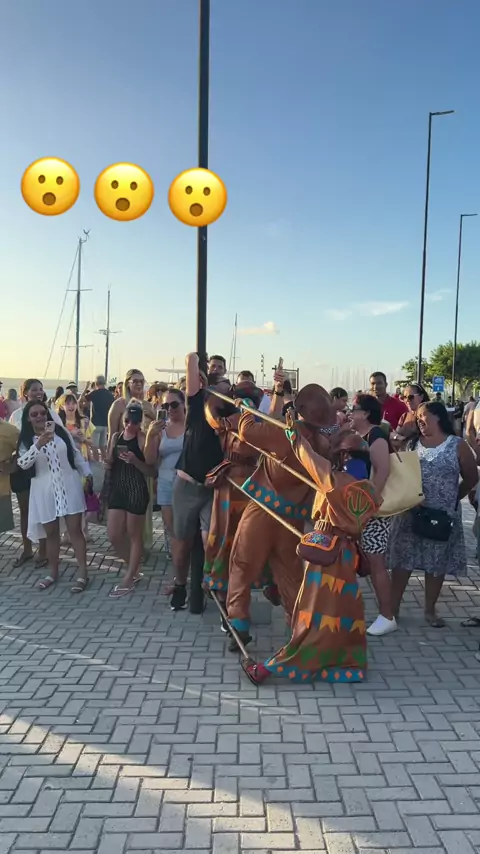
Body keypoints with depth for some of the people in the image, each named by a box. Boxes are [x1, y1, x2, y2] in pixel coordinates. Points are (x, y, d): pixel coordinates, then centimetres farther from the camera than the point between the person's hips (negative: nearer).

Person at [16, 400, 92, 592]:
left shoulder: (60, 432, 3)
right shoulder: (26, 440, -1)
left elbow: (76, 454, 10)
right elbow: (23, 464, -18)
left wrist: (87, 474, 7)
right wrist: (39, 445, -30)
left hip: (69, 487, 0)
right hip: (44, 492, 0)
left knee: (75, 530, -1)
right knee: (51, 533, 10)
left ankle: (83, 574, 2)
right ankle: (53, 573, 25)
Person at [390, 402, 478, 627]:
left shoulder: (457, 445, -5)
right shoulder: (411, 443, 5)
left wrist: (452, 499, 6)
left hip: (442, 516, -2)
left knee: (437, 563, 9)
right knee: (402, 560, 5)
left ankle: (430, 610, 24)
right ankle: (393, 607, 16)